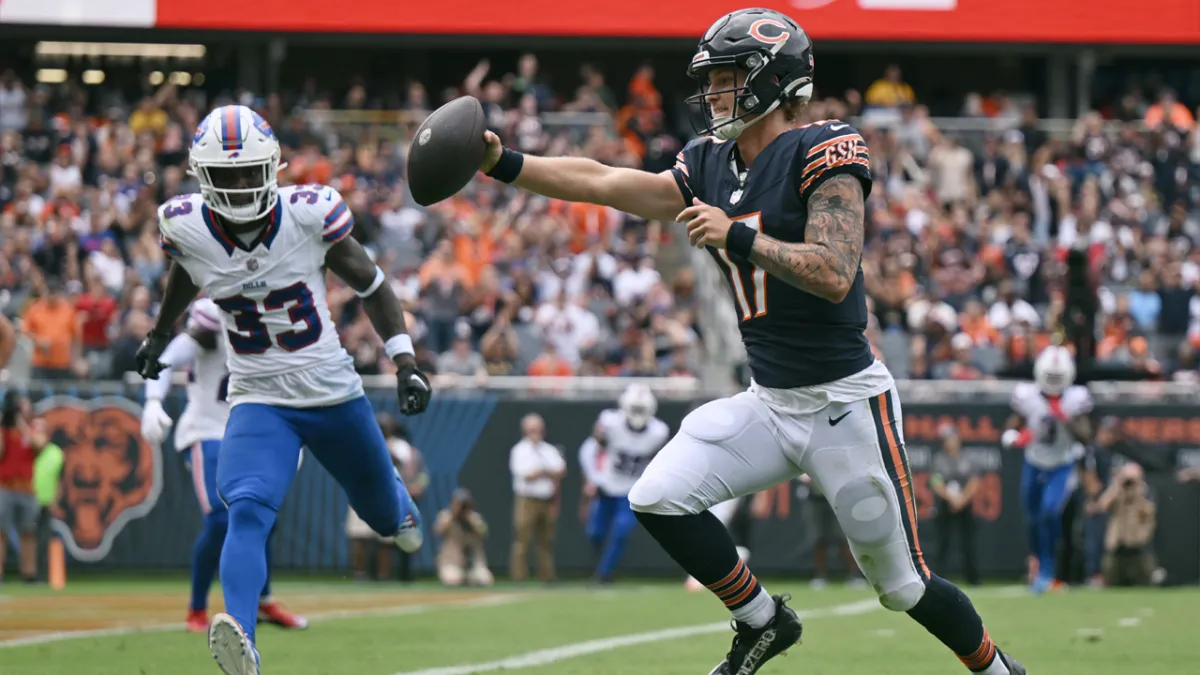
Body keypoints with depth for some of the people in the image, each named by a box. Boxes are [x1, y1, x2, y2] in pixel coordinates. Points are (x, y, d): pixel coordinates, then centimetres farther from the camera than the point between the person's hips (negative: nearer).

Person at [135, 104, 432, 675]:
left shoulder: (309, 215, -17)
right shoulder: (187, 228, -12)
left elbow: (370, 285, -3)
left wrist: (404, 364, -9)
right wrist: (159, 335, 30)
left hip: (334, 393, 1)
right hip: (259, 400, -1)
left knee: (383, 511, 22)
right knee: (248, 512, -28)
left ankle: (398, 505, 62)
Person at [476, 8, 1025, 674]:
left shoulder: (824, 153, -14)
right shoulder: (710, 166, 7)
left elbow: (834, 277, -25)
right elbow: (601, 182, 2)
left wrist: (738, 237, -29)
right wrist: (502, 163, -6)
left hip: (845, 402, -7)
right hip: (768, 405, 7)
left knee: (901, 583, 1)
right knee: (658, 498, -9)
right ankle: (762, 620, 10)